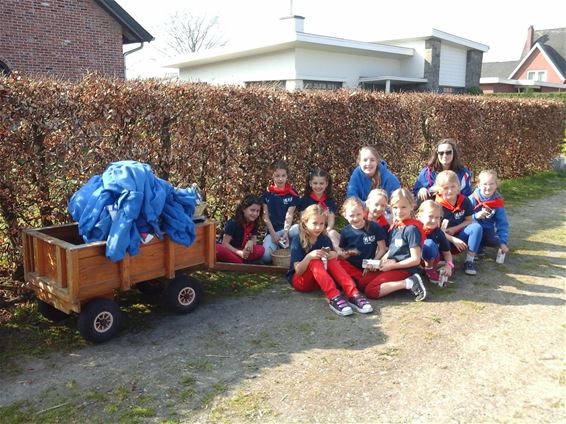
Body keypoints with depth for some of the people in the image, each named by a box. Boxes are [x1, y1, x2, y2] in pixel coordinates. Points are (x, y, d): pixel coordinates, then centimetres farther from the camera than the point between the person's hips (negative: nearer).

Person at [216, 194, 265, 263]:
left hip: (243, 251, 4)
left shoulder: (254, 224, 0)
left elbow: (254, 240, 2)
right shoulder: (233, 223, -16)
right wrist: (239, 252, -28)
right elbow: (225, 243, -16)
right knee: (217, 249, -39)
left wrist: (250, 242, -23)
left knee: (260, 250, -23)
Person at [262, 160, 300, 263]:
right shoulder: (267, 193, 4)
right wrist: (273, 234, -11)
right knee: (266, 257, -23)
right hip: (272, 230, 0)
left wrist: (286, 233, -24)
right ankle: (277, 247, 13)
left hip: (285, 229, 0)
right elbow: (265, 216, 1)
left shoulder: (292, 194, -1)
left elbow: (289, 215, -8)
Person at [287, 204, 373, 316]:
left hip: (319, 280, 4)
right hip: (299, 281, -4)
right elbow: (298, 271, -20)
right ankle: (334, 297, -50)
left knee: (332, 260, -24)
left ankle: (353, 295, -40)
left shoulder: (325, 239, -2)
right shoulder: (297, 241, -15)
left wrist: (333, 256, -27)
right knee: (315, 262, -32)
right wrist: (309, 257, -38)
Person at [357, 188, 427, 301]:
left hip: (405, 269, -8)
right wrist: (382, 260, -1)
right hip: (391, 266, 9)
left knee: (370, 291, -19)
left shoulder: (412, 229, -16)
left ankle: (409, 283, -16)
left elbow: (415, 259, -17)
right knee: (362, 284, -5)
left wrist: (392, 265, -13)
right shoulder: (395, 226, 10)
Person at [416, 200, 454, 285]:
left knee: (429, 243, -28)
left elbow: (447, 253, -2)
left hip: (430, 258, 1)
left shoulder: (439, 233, -10)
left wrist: (448, 265, -20)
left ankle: (429, 268, -7)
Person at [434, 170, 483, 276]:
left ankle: (469, 261, -17)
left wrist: (454, 229, -13)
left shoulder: (464, 201, -2)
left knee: (476, 227, -23)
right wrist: (453, 240, -23)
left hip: (460, 236, 4)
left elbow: (469, 220, 3)